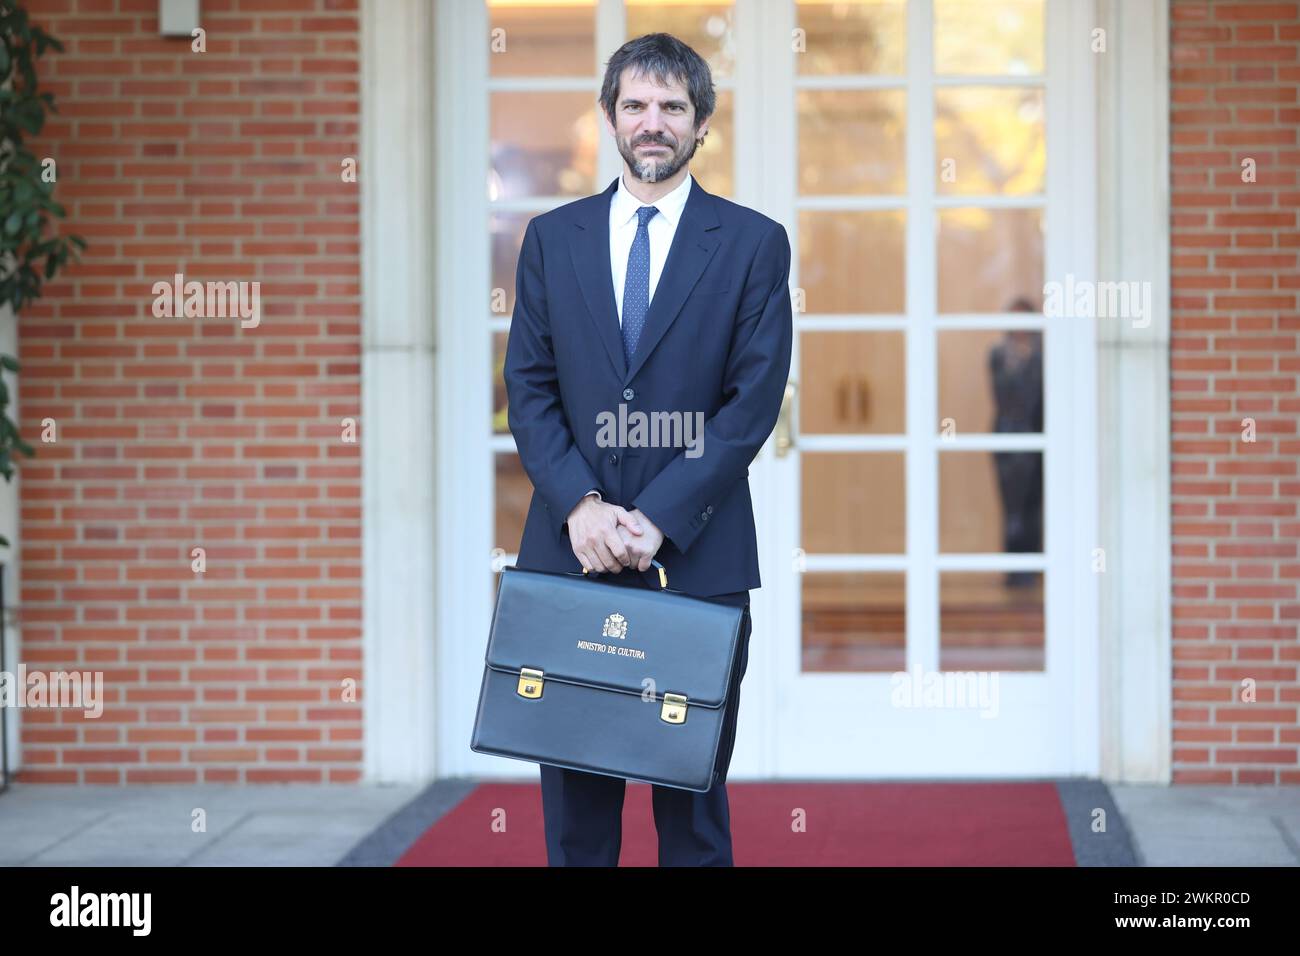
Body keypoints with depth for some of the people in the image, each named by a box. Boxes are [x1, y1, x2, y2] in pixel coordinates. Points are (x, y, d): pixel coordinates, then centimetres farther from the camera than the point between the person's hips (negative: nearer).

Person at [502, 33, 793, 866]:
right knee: (575, 797, 5)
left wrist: (658, 519, -13)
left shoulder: (754, 243, 3)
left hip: (698, 557, -2)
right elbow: (530, 388, 5)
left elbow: (754, 401, -4)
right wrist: (580, 506, -11)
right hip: (569, 551, 2)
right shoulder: (552, 239, 10)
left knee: (694, 801, 3)